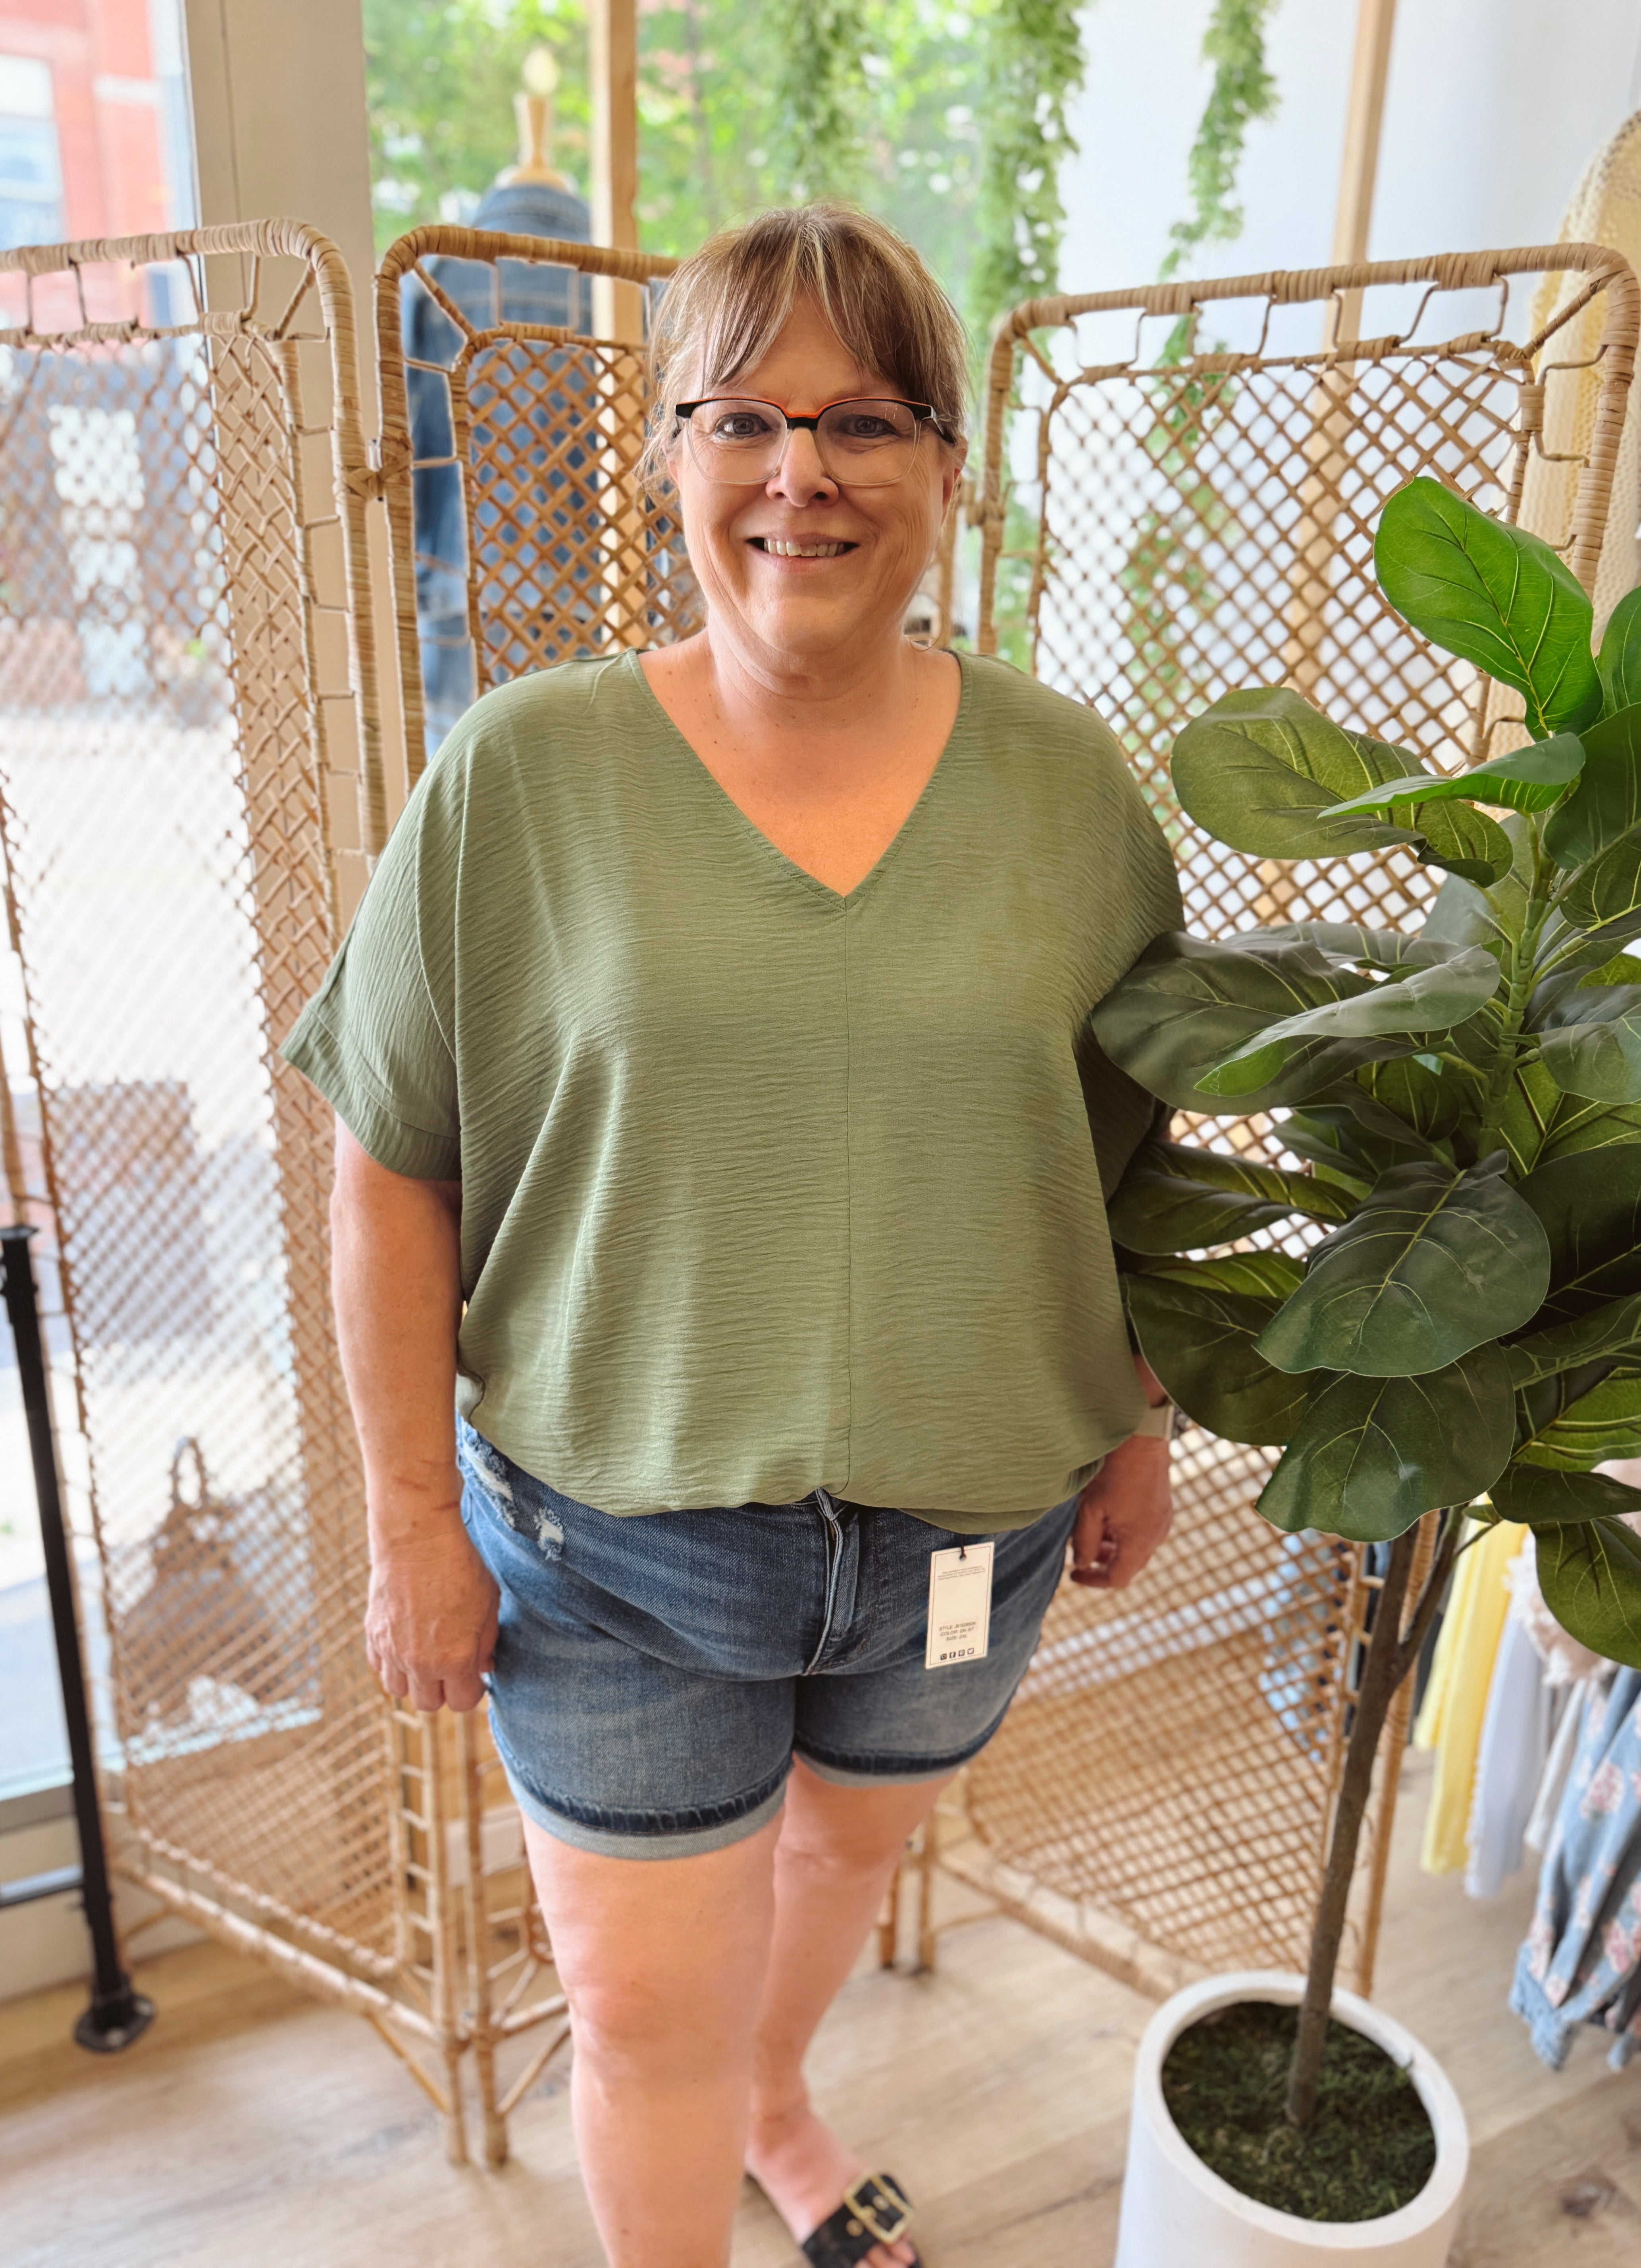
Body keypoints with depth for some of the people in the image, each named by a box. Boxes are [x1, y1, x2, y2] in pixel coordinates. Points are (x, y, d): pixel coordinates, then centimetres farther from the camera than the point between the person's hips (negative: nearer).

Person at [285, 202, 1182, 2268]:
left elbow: (1127, 1140, 4)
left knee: (844, 1854, 28)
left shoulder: (1065, 780, -5)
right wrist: (412, 1514, -6)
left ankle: (773, 2099, 62)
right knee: (644, 2012, 12)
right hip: (617, 1527, -2)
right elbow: (396, 1175, -8)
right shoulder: (520, 774, -12)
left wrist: (1137, 1422, 8)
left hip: (967, 1518, 3)